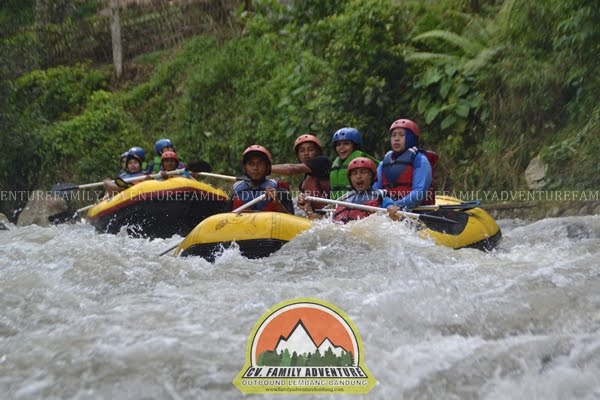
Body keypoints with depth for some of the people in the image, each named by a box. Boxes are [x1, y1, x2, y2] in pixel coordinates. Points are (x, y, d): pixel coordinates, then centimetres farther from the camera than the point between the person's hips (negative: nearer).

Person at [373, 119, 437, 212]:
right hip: (387, 211, 4)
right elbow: (376, 189, 7)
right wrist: (389, 205, -14)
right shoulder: (383, 163, 19)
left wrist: (399, 205, -24)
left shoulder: (420, 160, 4)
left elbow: (420, 192, -9)